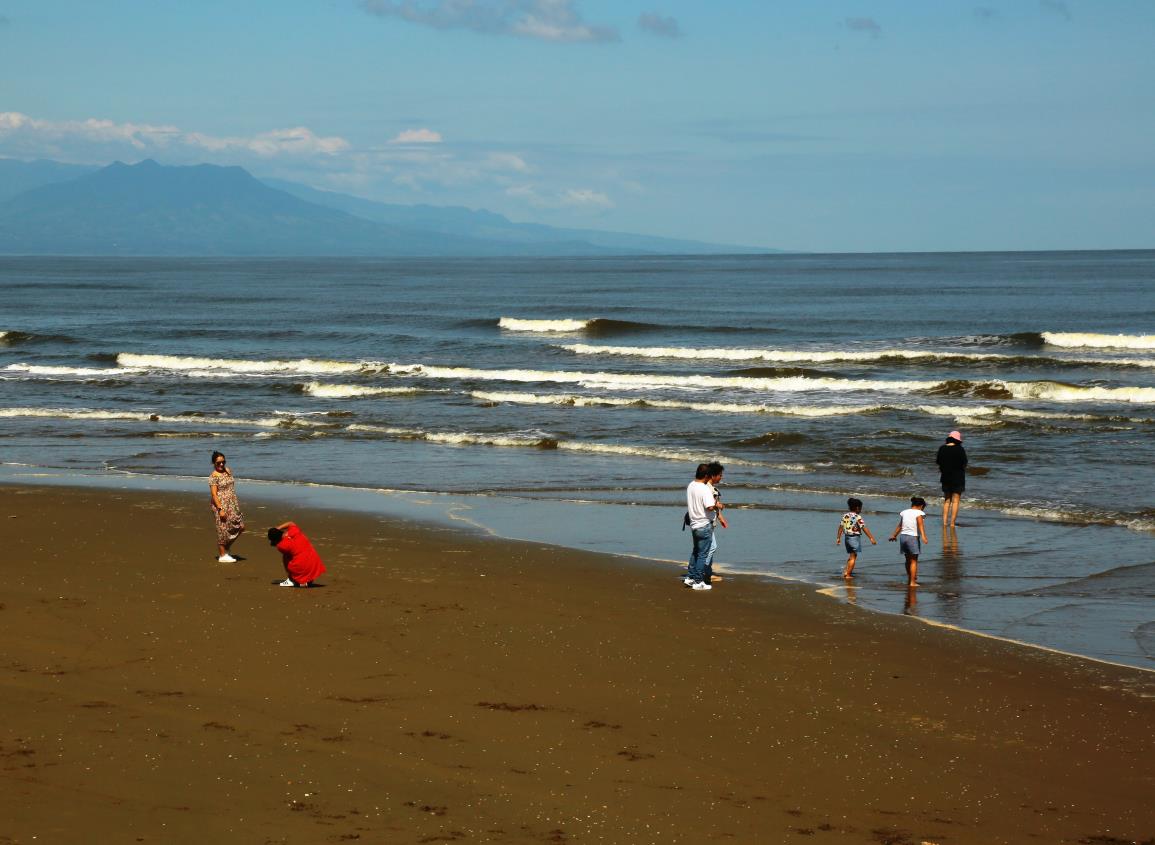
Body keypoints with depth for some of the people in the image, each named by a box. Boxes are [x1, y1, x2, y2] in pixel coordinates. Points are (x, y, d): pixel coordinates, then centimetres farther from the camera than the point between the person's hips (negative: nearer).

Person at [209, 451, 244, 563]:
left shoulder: (228, 471, 10)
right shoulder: (214, 476, -12)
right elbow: (214, 494, -16)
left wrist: (236, 504, 17)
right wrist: (220, 509, -22)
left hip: (232, 505, 8)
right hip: (221, 504, -8)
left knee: (240, 526, 5)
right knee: (223, 529, -2)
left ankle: (226, 548, 21)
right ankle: (222, 555, 8)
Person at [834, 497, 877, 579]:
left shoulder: (845, 516, 4)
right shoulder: (858, 517, -15)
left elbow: (841, 527, 6)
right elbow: (864, 528, -19)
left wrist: (838, 538, 12)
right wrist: (872, 538, -18)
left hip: (847, 537, 7)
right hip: (855, 537, -7)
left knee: (852, 556, 21)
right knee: (853, 557, 3)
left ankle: (846, 571, 12)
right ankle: (848, 574, 2)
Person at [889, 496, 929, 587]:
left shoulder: (904, 512, 13)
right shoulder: (919, 513, -5)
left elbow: (899, 526, 23)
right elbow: (920, 524, -21)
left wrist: (894, 535, 36)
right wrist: (923, 536, -32)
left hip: (903, 536, 6)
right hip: (913, 537, -6)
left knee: (908, 560, 19)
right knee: (914, 561, 2)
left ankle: (910, 579, 31)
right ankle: (912, 582, 1)